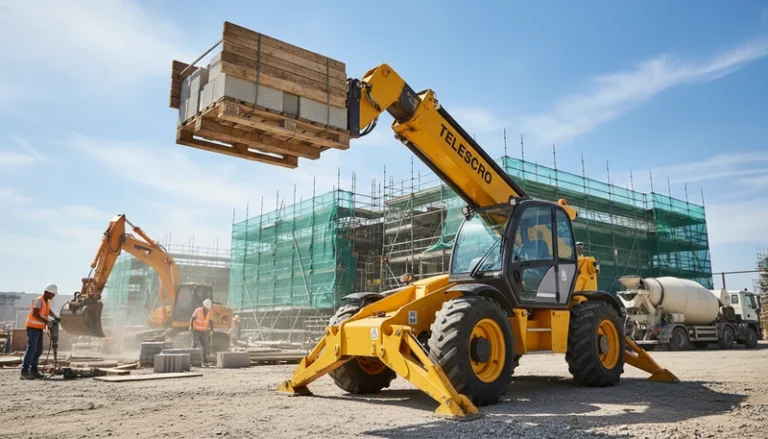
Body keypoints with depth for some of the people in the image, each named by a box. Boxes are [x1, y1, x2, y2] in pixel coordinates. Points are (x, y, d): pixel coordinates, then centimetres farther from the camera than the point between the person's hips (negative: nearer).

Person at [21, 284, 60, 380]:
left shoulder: (47, 301, 13)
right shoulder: (39, 300, -15)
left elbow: (49, 311, 30)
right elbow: (34, 314, -26)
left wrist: (56, 317, 12)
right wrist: (45, 321, -31)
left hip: (39, 328, 9)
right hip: (33, 327, -9)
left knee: (38, 350, 9)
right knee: (31, 349, -14)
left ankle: (33, 370, 15)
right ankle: (24, 372, -14)